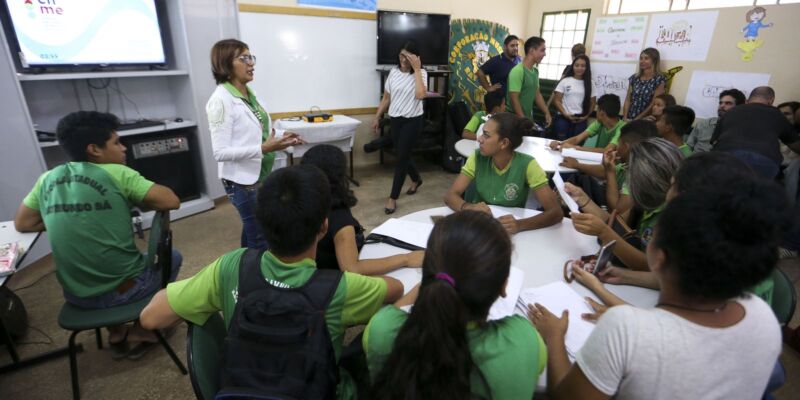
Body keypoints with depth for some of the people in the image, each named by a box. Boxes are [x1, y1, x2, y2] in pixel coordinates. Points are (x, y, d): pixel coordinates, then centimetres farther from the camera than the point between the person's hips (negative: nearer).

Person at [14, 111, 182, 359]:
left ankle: (116, 334, 32)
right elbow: (172, 202, -14)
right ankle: (142, 328, 16)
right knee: (172, 257, 22)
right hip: (124, 289, -5)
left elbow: (22, 224, 12)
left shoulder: (47, 179, 1)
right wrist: (136, 202, 4)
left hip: (76, 295, 5)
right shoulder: (117, 174, -14)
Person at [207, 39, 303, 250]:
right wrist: (263, 149, -28)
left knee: (252, 233, 21)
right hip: (243, 180, -8)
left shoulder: (250, 94, 7)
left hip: (262, 175, 8)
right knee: (261, 240, 1)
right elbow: (220, 152, -21)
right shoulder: (221, 100, -18)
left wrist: (279, 140, -2)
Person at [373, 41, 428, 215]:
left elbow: (420, 95, -28)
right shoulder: (394, 72, 5)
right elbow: (386, 98, 11)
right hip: (395, 119, 5)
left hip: (412, 121, -5)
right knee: (402, 155, 17)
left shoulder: (421, 73, -8)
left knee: (401, 157, -3)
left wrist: (416, 69, -22)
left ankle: (393, 198, 7)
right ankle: (416, 179, 45)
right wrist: (377, 117, 11)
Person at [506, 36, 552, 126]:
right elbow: (514, 99, -20)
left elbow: (537, 95, 16)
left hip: (529, 117, 8)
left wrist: (547, 113, 11)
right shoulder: (517, 71, -17)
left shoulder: (535, 71, 9)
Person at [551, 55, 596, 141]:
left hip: (581, 120, 2)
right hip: (563, 118, -2)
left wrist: (586, 116, -3)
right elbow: (556, 100, -1)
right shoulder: (565, 81, 2)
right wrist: (565, 114, -11)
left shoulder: (590, 84, 8)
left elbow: (592, 103, 12)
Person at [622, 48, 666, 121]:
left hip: (644, 120, -3)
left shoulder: (659, 79, -2)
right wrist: (625, 118, -5)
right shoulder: (634, 78, 10)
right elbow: (627, 100, 7)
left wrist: (636, 119, -12)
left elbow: (654, 104, -7)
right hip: (629, 118, 3)